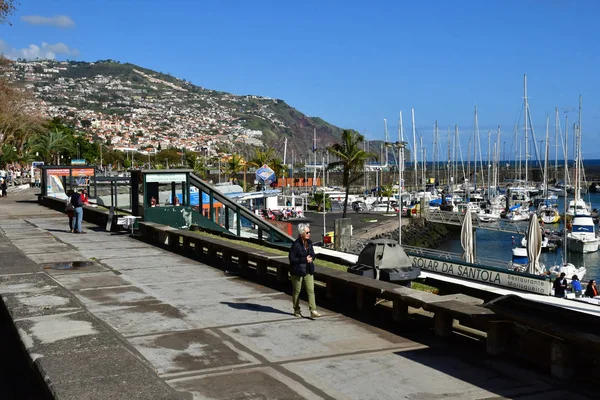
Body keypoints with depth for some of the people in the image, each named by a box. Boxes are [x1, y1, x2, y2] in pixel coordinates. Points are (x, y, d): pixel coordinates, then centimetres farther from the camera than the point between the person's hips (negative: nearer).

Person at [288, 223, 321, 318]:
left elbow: (312, 254, 16)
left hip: (308, 271, 5)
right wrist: (304, 260, -22)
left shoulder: (309, 242, 4)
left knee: (311, 290, -3)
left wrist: (311, 258, -8)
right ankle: (296, 310, 24)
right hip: (297, 271, -5)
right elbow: (291, 259, -17)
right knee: (297, 291, 9)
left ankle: (313, 311, -5)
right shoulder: (295, 245, -16)